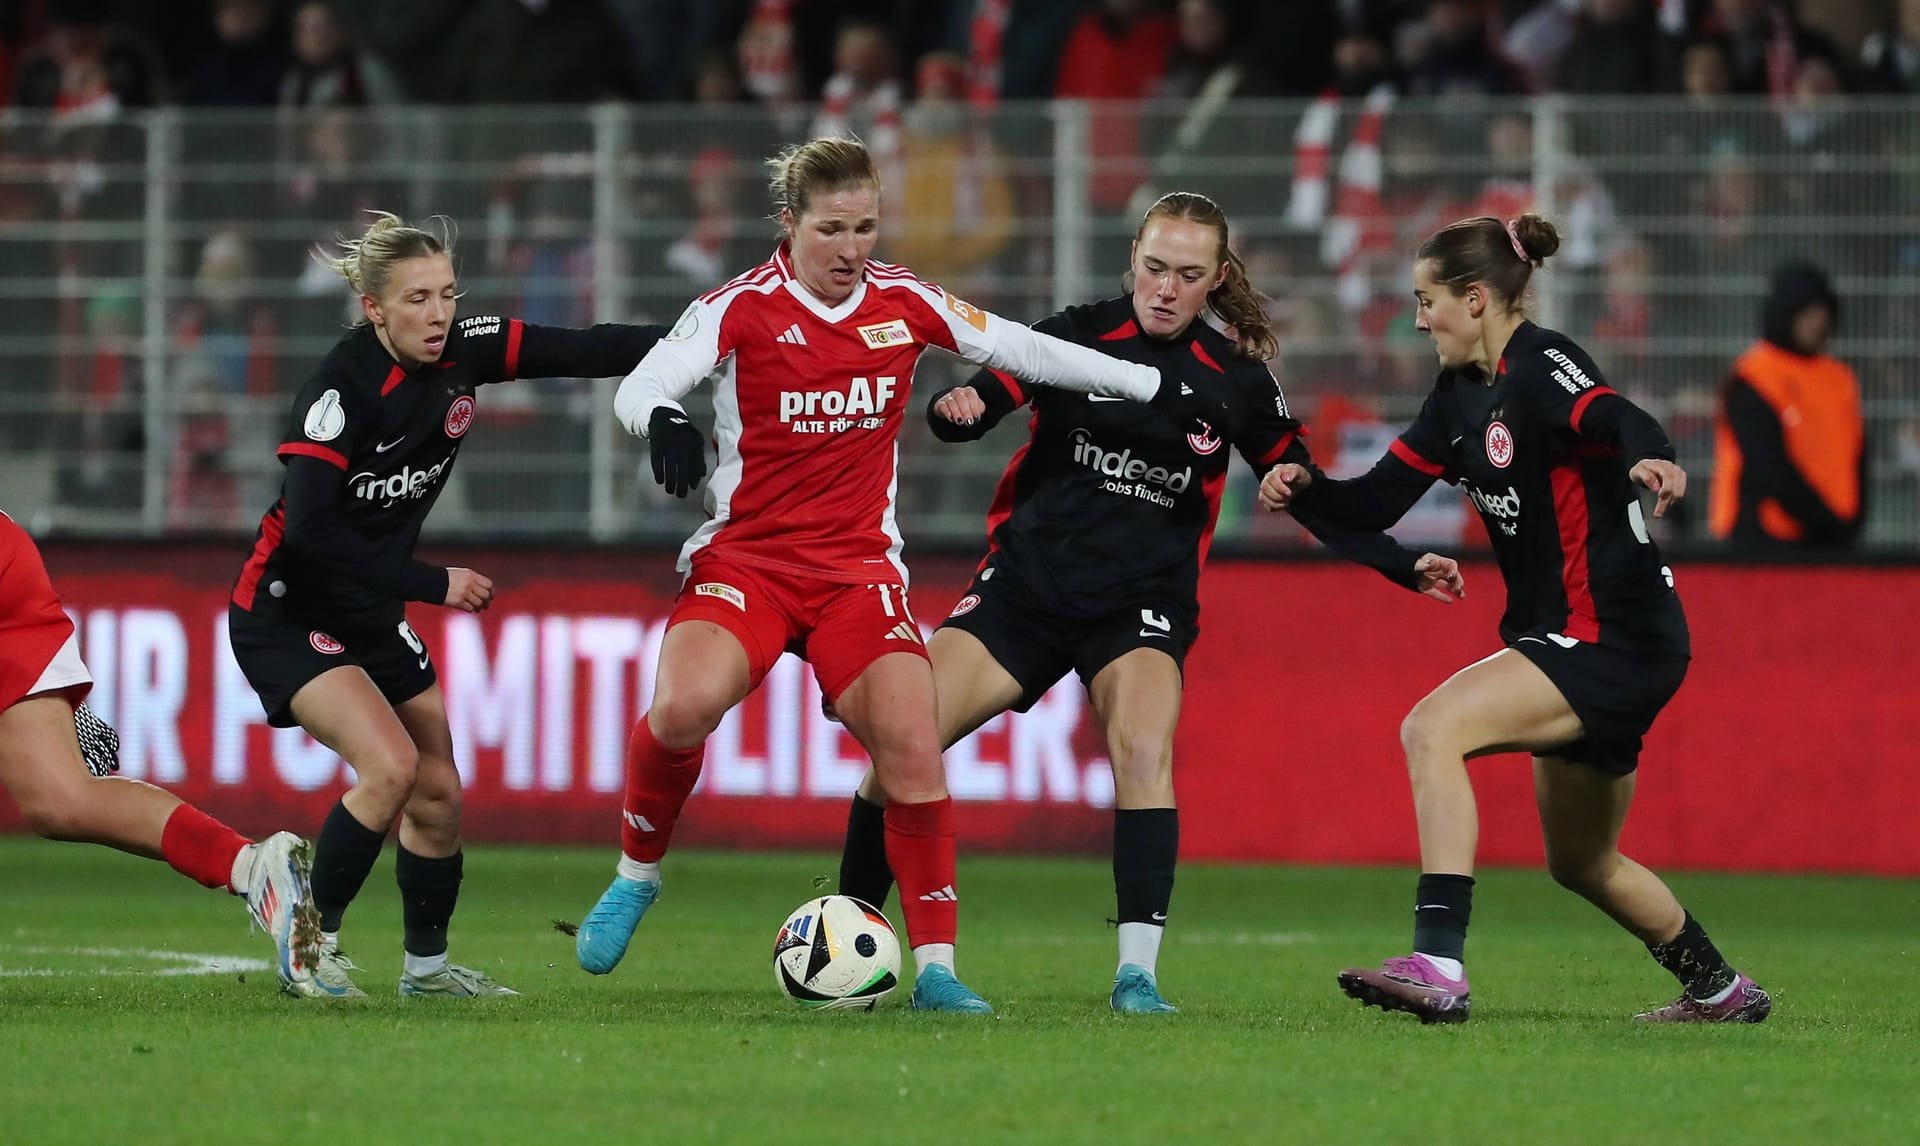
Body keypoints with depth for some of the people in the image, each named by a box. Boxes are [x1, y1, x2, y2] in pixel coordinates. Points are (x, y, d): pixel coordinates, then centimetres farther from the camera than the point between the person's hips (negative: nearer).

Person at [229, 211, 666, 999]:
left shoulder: (462, 355, -6)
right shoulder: (343, 386, -26)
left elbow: (580, 352, -5)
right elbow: (310, 529, -30)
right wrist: (434, 584, -27)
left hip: (371, 616, 8)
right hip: (286, 616, -8)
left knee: (438, 795, 9)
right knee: (390, 764, -23)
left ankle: (426, 964, 27)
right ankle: (312, 942, -9)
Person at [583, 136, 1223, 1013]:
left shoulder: (905, 305, 2)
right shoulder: (742, 308, -8)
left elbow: (1023, 350, 14)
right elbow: (637, 387, -19)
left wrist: (1153, 387, 17)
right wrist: (661, 419, -44)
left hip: (858, 569, 3)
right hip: (744, 558, -3)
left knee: (912, 749, -16)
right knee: (683, 706, -29)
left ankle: (934, 967, -6)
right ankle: (636, 876, -2)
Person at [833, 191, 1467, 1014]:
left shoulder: (1237, 381, 0)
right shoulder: (1081, 334, -2)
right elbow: (978, 404, -8)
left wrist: (1404, 567, 0)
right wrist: (954, 411, -32)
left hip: (1141, 605, -1)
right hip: (1025, 583, 1)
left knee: (1144, 750, -29)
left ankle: (1137, 971, -26)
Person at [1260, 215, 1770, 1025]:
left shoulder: (1543, 367, -15)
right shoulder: (1460, 395, 11)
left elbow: (1620, 419, -36)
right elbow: (1376, 504, 12)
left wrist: (1647, 458, -58)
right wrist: (1306, 490, -8)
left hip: (1612, 639, -10)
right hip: (1575, 643, 10)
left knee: (1432, 729, -25)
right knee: (1581, 864, 23)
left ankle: (1438, 965, -33)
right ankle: (1720, 989, 45)